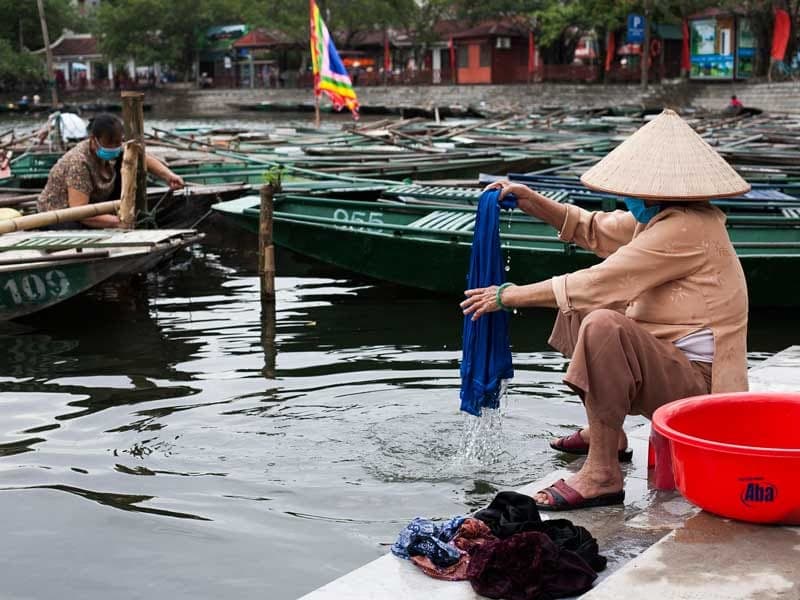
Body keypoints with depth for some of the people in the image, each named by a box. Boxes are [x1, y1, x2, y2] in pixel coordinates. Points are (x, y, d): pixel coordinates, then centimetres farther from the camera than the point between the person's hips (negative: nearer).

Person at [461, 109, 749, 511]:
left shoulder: (684, 230, -22)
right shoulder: (662, 217, 10)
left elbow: (597, 284, -24)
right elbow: (594, 229, 21)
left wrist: (509, 295, -15)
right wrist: (530, 201, 8)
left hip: (694, 382, -11)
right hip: (671, 364, 11)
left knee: (602, 324, -35)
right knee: (578, 307, 22)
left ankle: (602, 476, -29)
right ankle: (604, 433, 23)